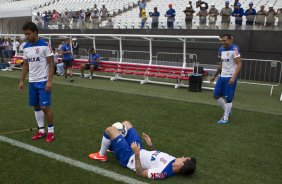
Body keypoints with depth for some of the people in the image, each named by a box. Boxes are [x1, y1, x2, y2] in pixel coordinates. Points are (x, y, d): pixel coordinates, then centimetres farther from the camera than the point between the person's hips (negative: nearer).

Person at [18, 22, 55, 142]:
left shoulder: (45, 45, -11)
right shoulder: (26, 47, 8)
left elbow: (51, 63, -11)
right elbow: (25, 65, 15)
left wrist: (49, 81, -18)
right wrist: (21, 80, 11)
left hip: (43, 82, -6)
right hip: (32, 82, 7)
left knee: (45, 107, -7)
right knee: (36, 107, 11)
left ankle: (51, 132, 9)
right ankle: (41, 131, 23)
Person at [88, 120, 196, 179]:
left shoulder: (162, 172, -35)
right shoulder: (173, 161, -9)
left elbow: (140, 173, -28)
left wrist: (136, 154, -33)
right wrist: (150, 144, 10)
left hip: (128, 157, -8)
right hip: (141, 150, 8)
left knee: (110, 129, -12)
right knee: (125, 123, 15)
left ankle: (101, 155, 18)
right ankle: (113, 146, 41)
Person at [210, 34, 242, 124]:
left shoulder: (234, 49, -13)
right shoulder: (221, 49, 10)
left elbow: (239, 64, -17)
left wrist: (233, 77, -27)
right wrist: (214, 75, 20)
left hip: (230, 78, -8)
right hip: (222, 76, 8)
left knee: (228, 98, -1)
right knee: (216, 95, 9)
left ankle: (225, 118, 11)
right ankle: (227, 111, 29)